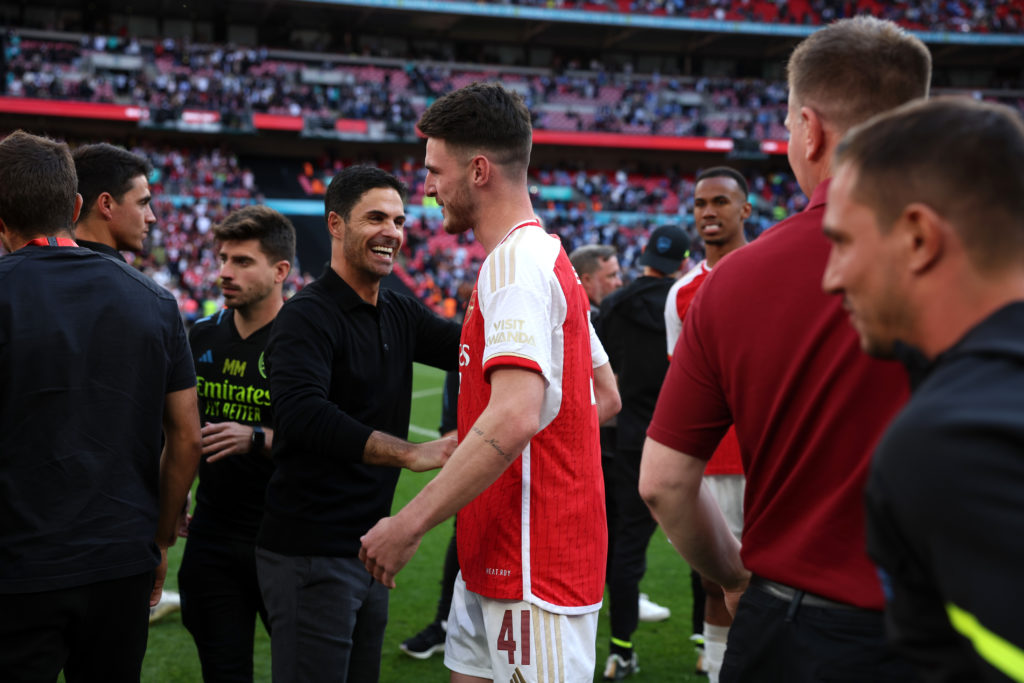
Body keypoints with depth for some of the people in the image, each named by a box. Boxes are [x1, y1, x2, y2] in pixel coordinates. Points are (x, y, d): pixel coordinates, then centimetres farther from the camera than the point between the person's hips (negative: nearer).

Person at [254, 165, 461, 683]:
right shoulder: (308, 316, -14)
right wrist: (410, 453, -34)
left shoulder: (399, 316, 12)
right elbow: (302, 413, -30)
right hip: (310, 556, -8)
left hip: (370, 549, 8)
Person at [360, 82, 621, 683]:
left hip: (534, 568, -10)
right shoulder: (547, 256, 15)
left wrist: (409, 524, -25)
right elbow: (606, 398, 20)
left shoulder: (516, 261, -17)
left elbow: (513, 418, -30)